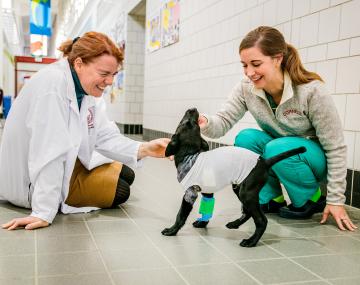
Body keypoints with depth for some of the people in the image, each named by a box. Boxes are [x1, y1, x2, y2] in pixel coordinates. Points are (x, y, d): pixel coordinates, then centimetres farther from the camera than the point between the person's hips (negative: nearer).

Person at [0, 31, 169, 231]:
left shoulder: (89, 89, -4)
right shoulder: (52, 84, -31)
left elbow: (104, 136, -6)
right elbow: (49, 151, -35)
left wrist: (142, 149, -22)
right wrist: (43, 212, -35)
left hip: (66, 163, 8)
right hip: (32, 181, -8)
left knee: (125, 175, 11)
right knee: (120, 191, -8)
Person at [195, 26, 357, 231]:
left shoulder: (311, 91, -26)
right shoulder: (246, 88, -14)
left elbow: (336, 148, -19)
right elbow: (224, 121, -19)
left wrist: (336, 199, -16)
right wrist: (206, 124, -45)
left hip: (314, 159, -4)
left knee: (279, 149, -34)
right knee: (245, 138, -22)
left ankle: (312, 198, -6)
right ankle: (272, 200, -5)